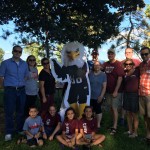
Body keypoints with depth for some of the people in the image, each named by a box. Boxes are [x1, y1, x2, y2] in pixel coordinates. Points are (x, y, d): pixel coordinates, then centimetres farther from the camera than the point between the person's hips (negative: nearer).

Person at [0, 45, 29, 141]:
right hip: (10, 90, -3)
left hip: (21, 90, 4)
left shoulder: (24, 64, 9)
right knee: (9, 111, -1)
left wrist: (21, 85, 10)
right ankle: (9, 132, 9)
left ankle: (20, 129, 23)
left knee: (21, 111, 10)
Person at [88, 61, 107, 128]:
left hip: (98, 97, -2)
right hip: (90, 96, 2)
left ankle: (98, 124, 18)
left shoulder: (103, 75, 0)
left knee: (98, 110, 6)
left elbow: (104, 87, -3)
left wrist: (101, 96, -9)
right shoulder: (90, 74, 5)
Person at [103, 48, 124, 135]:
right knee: (111, 108, 14)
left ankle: (115, 127, 4)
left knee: (114, 108, -4)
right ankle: (114, 123, 28)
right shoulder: (105, 64, 6)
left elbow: (120, 78, -15)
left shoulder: (118, 64, -10)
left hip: (116, 91, -5)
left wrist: (116, 91, -18)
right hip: (108, 90, 5)